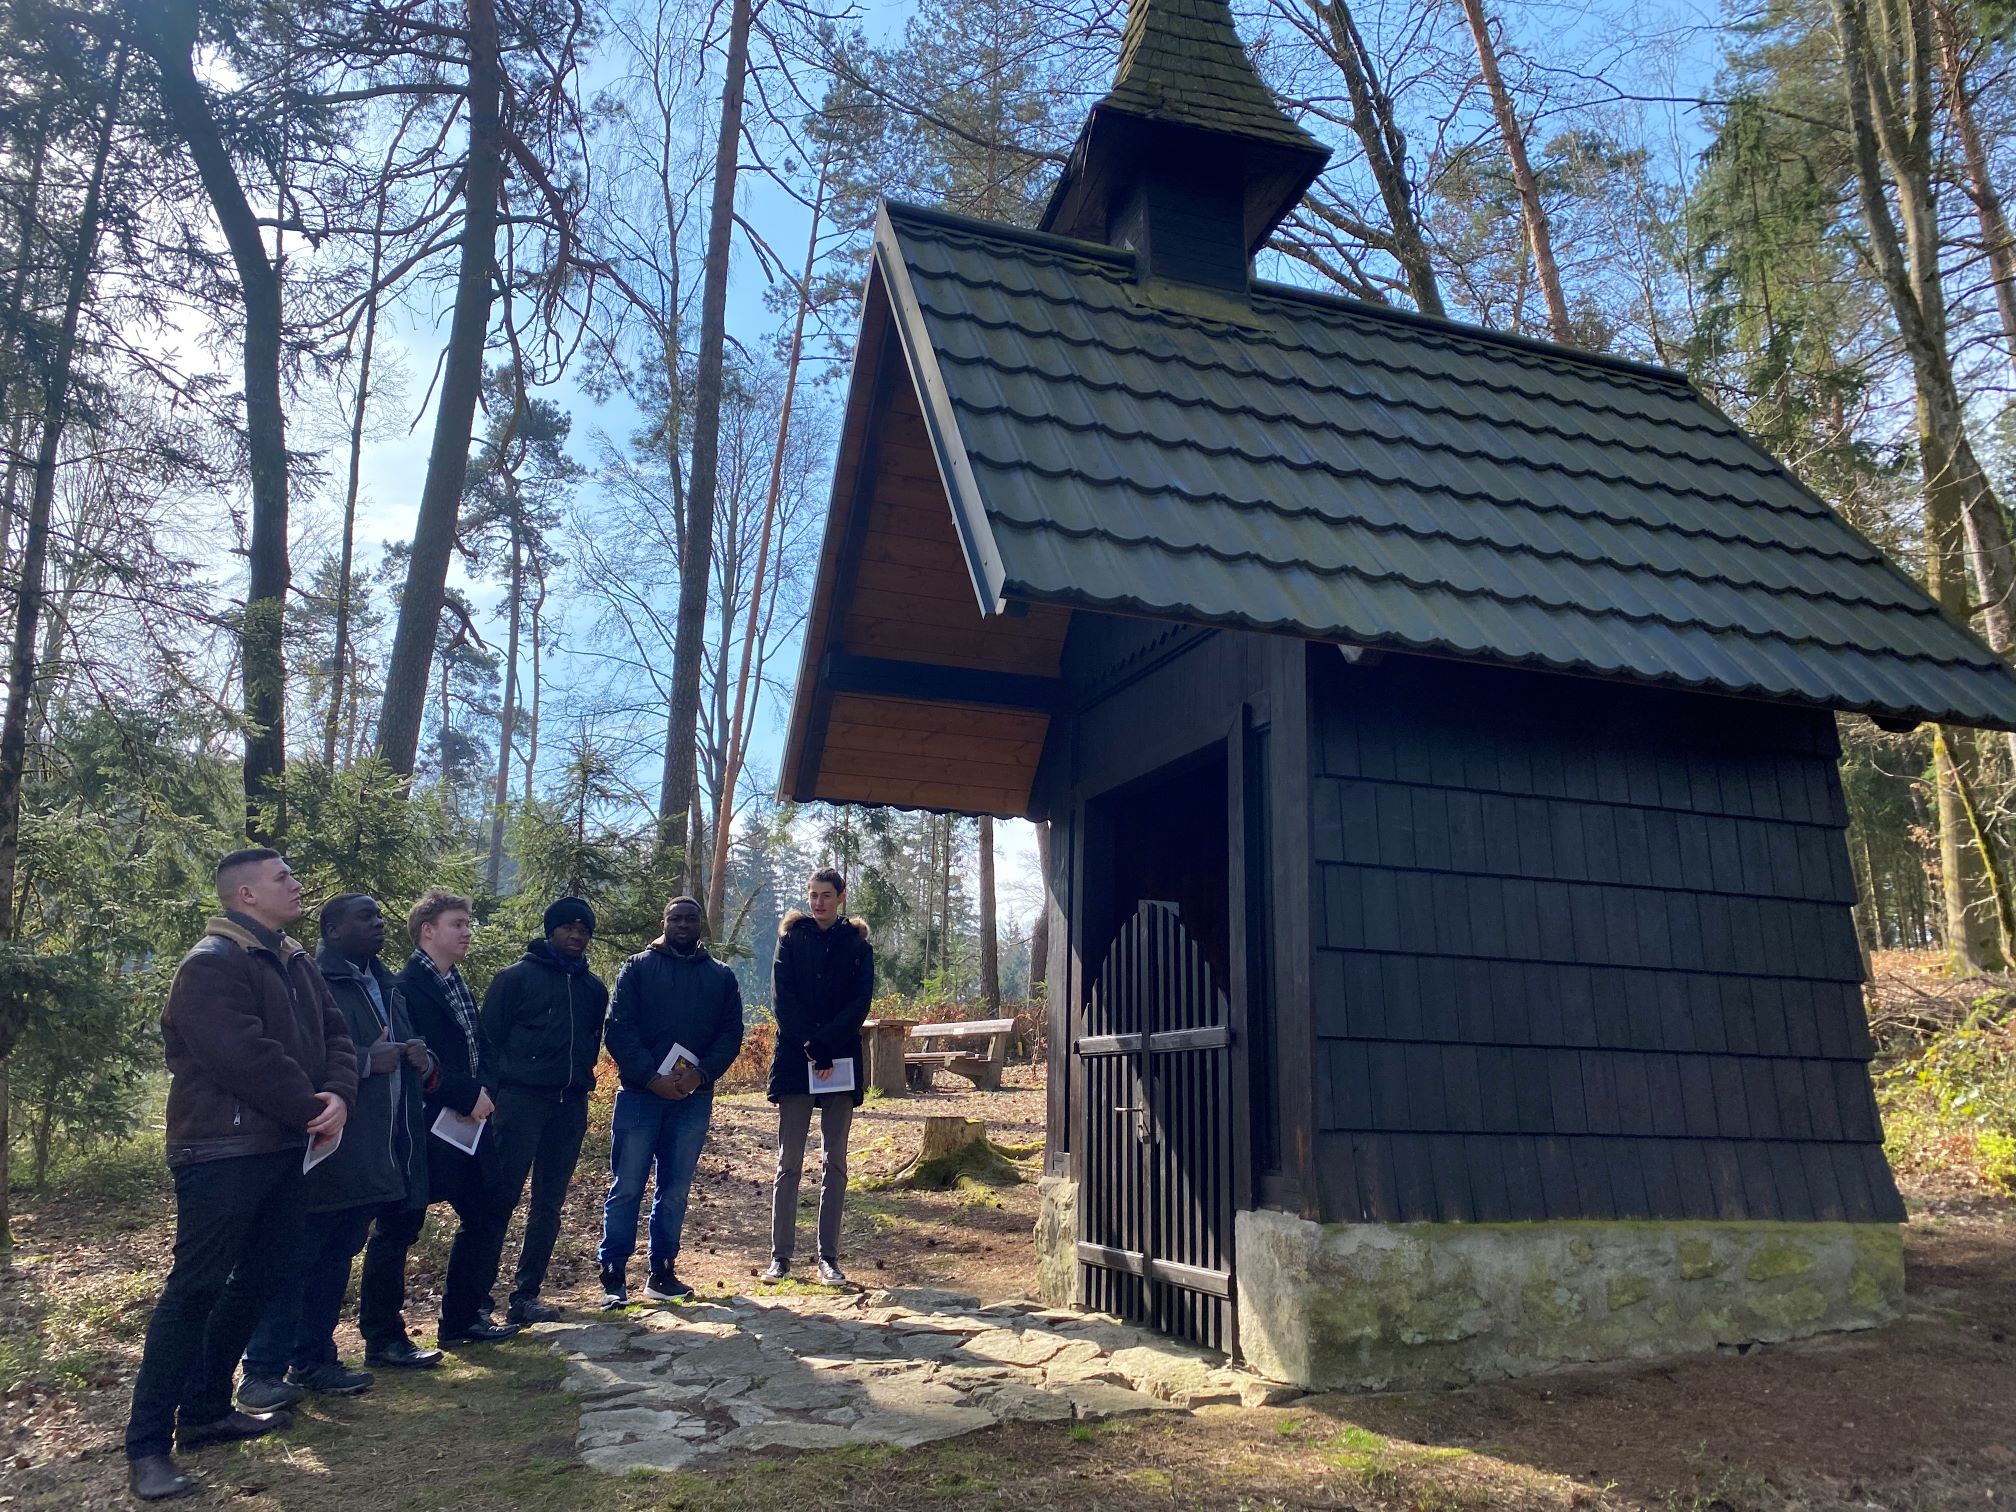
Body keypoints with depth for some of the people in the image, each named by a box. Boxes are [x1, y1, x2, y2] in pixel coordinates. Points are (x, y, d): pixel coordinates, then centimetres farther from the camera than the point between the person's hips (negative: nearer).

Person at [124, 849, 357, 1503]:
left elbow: (333, 1033, 8)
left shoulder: (296, 963, 13)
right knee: (194, 1289, -4)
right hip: (223, 1153, -9)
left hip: (282, 1150, 9)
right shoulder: (212, 964, -15)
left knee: (256, 1281, 16)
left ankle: (207, 1409, 29)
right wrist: (312, 1109, -14)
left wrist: (339, 1095, -11)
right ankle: (148, 1443, 4)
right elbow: (246, 1056, -23)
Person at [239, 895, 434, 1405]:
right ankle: (263, 1371, 9)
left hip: (374, 1158, 8)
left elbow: (407, 1051, 21)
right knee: (295, 1262, -2)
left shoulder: (386, 986, 17)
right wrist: (367, 1060, -24)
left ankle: (312, 1360, 25)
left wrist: (422, 1058, -1)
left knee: (335, 1259, 15)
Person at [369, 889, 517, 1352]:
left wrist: (485, 1090, -3)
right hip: (420, 1127, -10)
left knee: (488, 1213, 15)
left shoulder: (459, 987, 15)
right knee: (398, 1229, 0)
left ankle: (462, 1318, 27)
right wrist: (469, 1095, -17)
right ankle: (382, 1339, 11)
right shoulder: (406, 987, -13)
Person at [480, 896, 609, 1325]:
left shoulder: (593, 988, 14)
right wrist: (494, 1090, -8)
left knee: (549, 1204, 8)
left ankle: (526, 1294, 15)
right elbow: (489, 1036, -4)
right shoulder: (517, 977, -1)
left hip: (570, 1105, 6)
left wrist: (579, 1081, 10)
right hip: (521, 1099, -5)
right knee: (501, 1197, -7)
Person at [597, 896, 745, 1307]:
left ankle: (662, 1273, 19)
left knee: (675, 1191, 9)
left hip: (694, 1099, 3)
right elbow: (619, 1029, -5)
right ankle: (613, 1276, 7)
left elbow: (731, 1034, 5)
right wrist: (651, 1078, -16)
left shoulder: (721, 977, 11)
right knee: (626, 1188, 0)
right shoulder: (638, 968, 3)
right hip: (639, 1094, -2)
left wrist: (701, 1074, -12)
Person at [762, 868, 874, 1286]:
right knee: (789, 1162, 0)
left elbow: (860, 1003, -2)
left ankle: (829, 1257, 8)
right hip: (795, 1060, 0)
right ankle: (780, 1255, 5)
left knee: (835, 1163, 3)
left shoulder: (857, 945, 8)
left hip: (841, 1060, 1)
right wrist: (809, 1046, -14)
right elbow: (782, 999, -2)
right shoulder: (791, 939, 7)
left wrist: (824, 1041, -15)